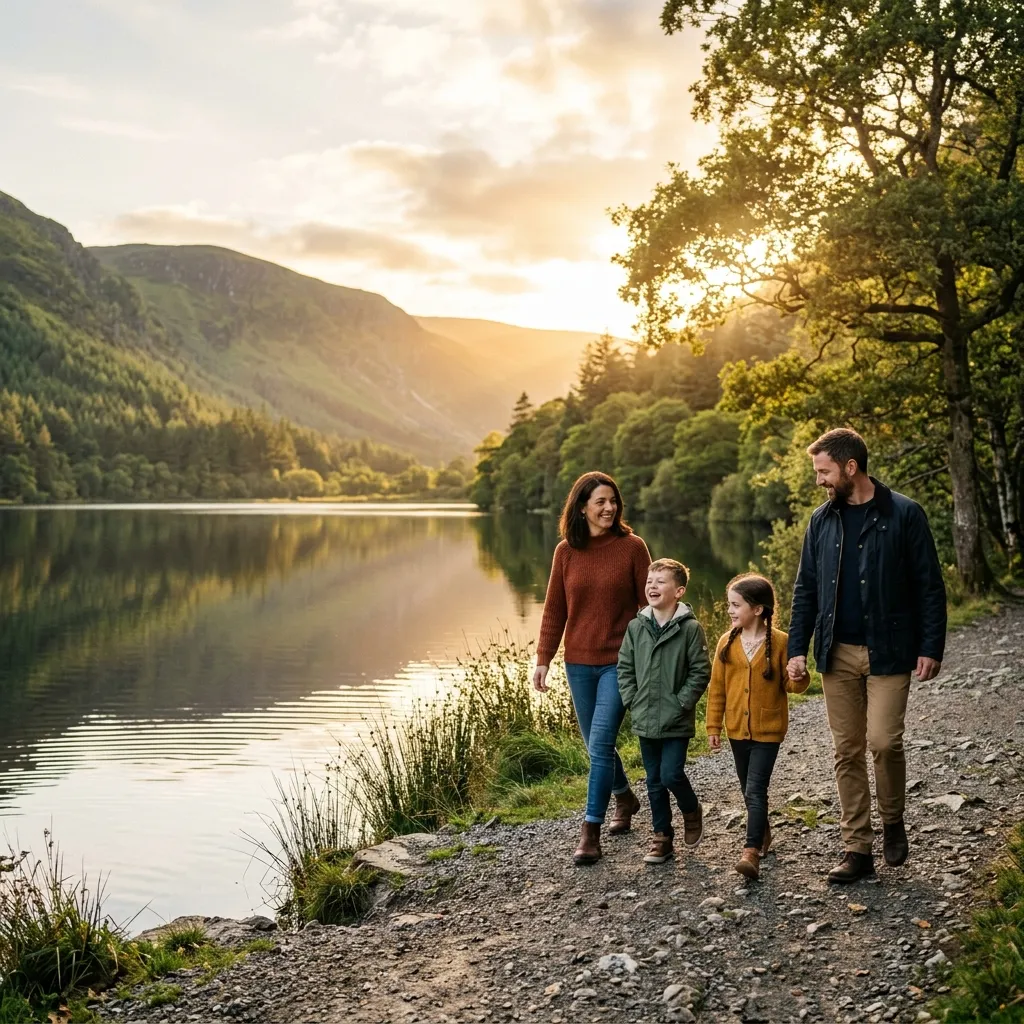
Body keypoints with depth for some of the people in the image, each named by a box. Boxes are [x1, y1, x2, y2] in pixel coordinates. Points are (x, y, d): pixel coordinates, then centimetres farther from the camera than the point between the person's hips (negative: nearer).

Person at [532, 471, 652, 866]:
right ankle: (625, 798, 41)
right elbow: (554, 610, 5)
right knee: (597, 745, 14)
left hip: (620, 662, -4)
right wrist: (543, 659, 0)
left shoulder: (632, 547, -6)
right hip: (579, 663, 4)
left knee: (601, 744, -10)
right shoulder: (566, 551, 1)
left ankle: (591, 833, -2)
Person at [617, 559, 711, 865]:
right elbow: (625, 668, 8)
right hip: (645, 720, 4)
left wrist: (681, 703, -13)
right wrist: (632, 702, -1)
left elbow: (701, 672, -9)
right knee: (654, 781, 11)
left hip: (677, 722, -4)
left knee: (671, 774, -11)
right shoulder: (636, 627, 2)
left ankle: (692, 810, 20)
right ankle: (662, 837, 23)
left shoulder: (690, 628, -9)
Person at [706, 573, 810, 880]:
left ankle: (751, 851, -14)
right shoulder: (727, 643, 0)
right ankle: (763, 833, 39)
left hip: (768, 729, -5)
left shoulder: (780, 642, -10)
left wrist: (799, 678, -27)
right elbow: (717, 688, 4)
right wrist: (713, 727, 5)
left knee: (755, 789, -12)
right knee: (749, 788, 18)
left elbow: (791, 684, -4)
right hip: (737, 728, 5)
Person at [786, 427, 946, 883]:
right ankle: (857, 849, 15)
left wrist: (931, 648, -8)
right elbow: (806, 589, 11)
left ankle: (893, 822, 18)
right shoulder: (822, 520, 8)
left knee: (884, 742, -11)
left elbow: (929, 586, -4)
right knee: (847, 751, 6)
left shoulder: (904, 515, -5)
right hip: (837, 654, 4)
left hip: (888, 652, -4)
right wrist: (797, 648, 4)